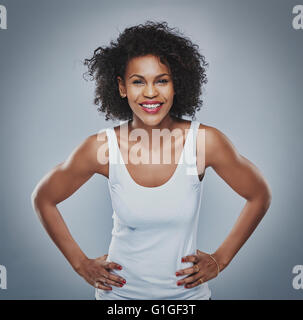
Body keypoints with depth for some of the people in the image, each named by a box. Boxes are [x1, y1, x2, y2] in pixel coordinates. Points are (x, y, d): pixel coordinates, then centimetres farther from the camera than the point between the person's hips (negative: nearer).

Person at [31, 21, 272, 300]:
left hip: (187, 291, 1)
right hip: (119, 291, 0)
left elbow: (260, 196, -2)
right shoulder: (101, 147, -17)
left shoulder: (205, 141, -17)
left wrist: (220, 259, -3)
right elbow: (43, 198, -2)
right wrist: (81, 263, -3)